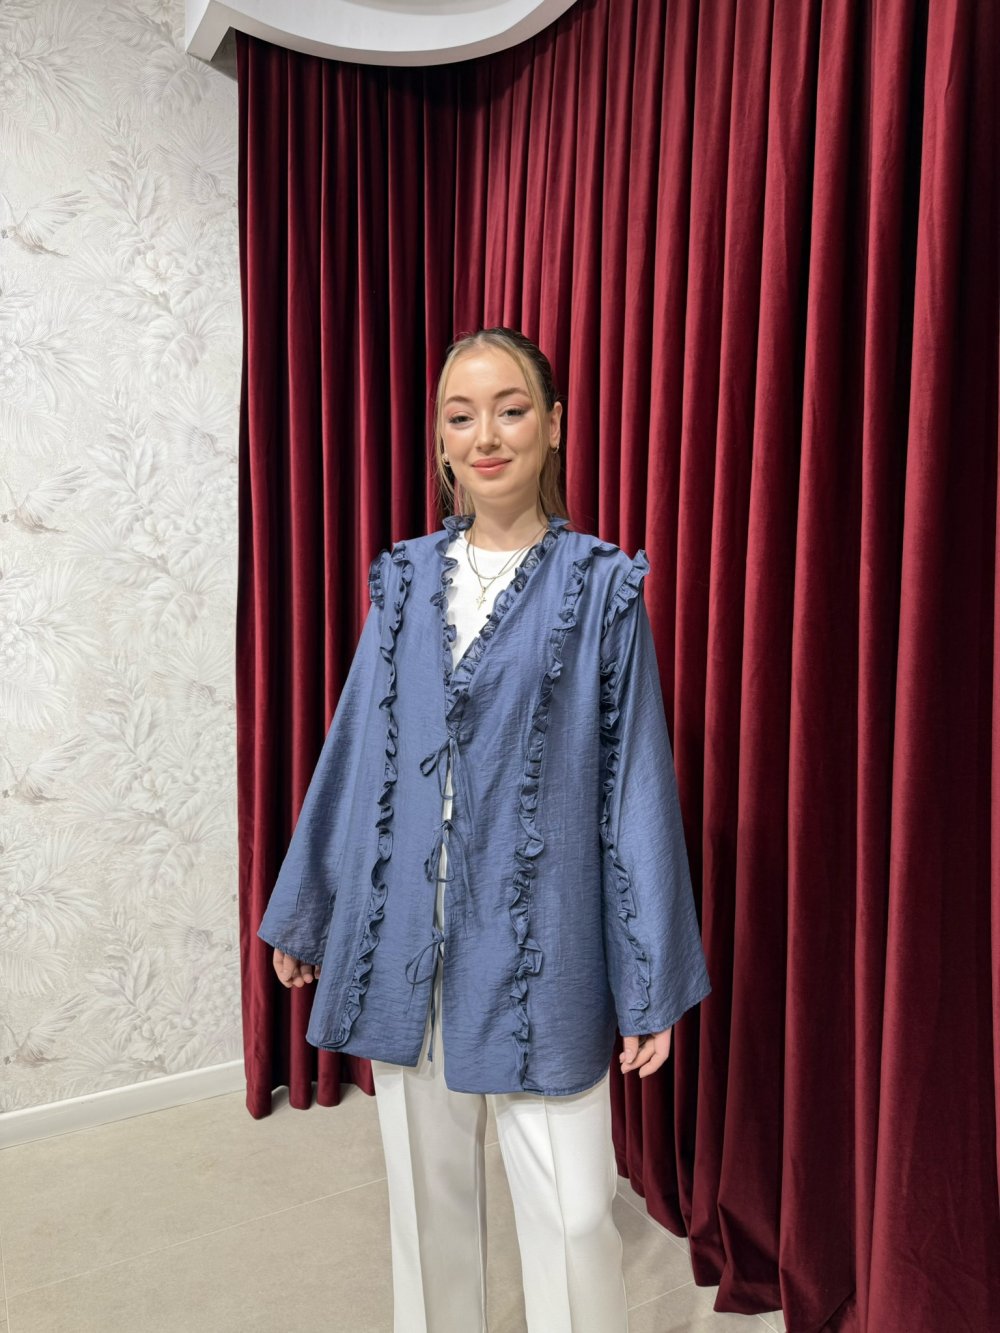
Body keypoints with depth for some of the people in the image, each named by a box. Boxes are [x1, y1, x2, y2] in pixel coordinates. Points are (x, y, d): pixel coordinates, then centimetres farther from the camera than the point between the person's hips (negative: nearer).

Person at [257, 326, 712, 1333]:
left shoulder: (601, 586, -3)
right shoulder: (405, 579, 6)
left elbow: (635, 779, -4)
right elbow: (355, 753, 10)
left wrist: (652, 984, -4)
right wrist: (301, 914, 15)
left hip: (537, 943, -3)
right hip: (404, 932, 3)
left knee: (571, 1209, 3)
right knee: (427, 1185, 17)